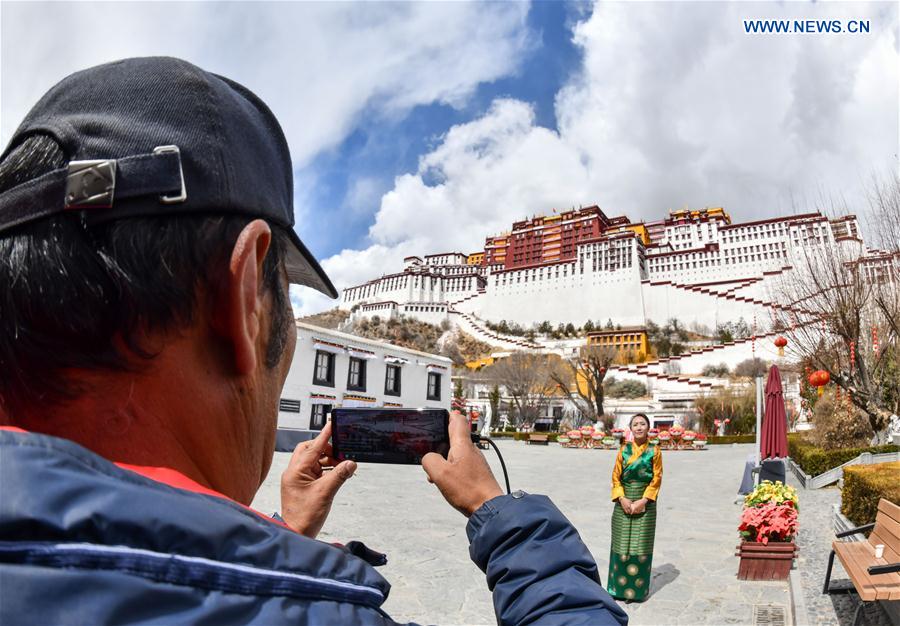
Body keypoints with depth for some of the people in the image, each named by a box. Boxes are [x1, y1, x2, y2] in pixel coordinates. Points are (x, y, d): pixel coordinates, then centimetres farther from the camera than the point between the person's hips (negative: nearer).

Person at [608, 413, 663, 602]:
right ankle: (619, 586, 16)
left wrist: (643, 500, -13)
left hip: (645, 503, -2)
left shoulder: (654, 451, -1)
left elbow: (657, 479, -4)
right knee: (621, 542, 5)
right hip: (623, 502, 2)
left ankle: (638, 588, 13)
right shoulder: (624, 450, 4)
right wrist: (622, 498, -11)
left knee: (641, 544, 2)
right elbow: (616, 477, 3)